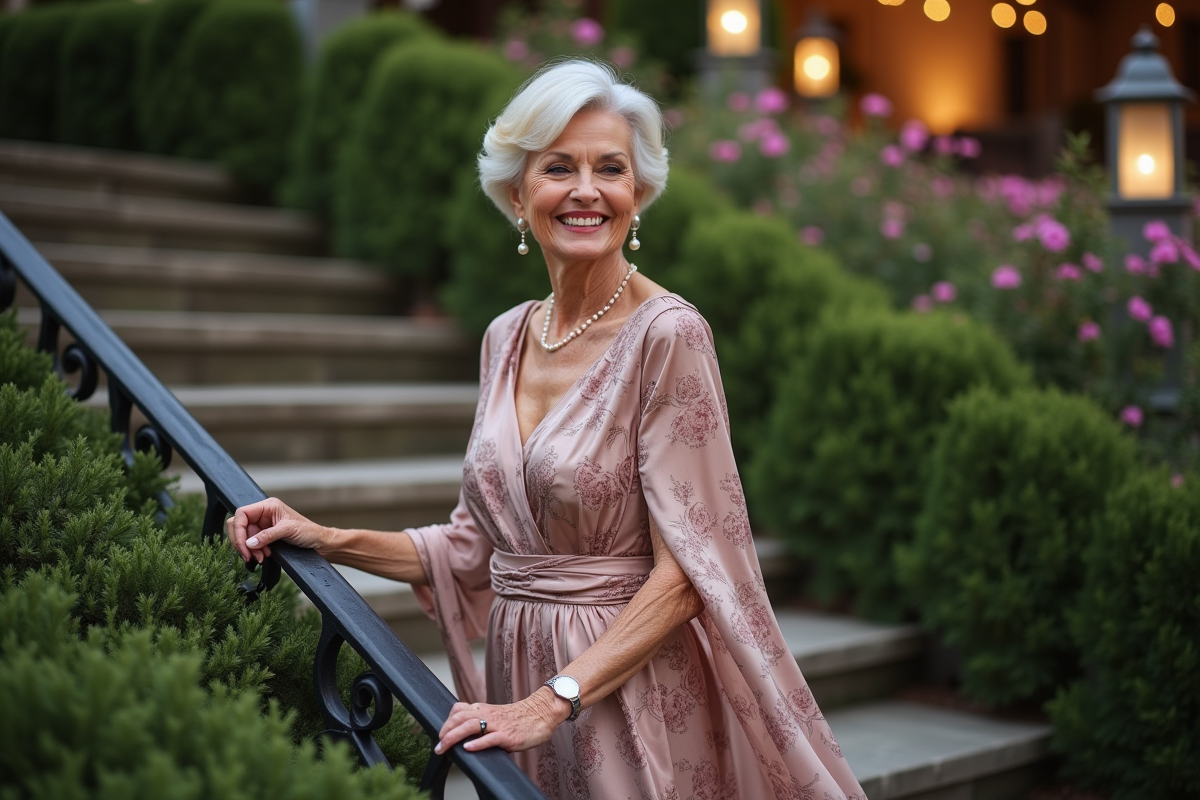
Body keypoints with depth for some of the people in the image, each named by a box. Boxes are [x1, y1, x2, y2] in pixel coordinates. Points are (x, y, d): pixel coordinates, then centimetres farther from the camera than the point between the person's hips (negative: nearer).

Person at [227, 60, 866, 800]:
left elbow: (684, 576, -17)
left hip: (632, 691, -6)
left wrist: (553, 701, -21)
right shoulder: (506, 338, 4)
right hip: (524, 679, 6)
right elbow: (481, 545, 10)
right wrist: (326, 540, 3)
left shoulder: (668, 335, -15)